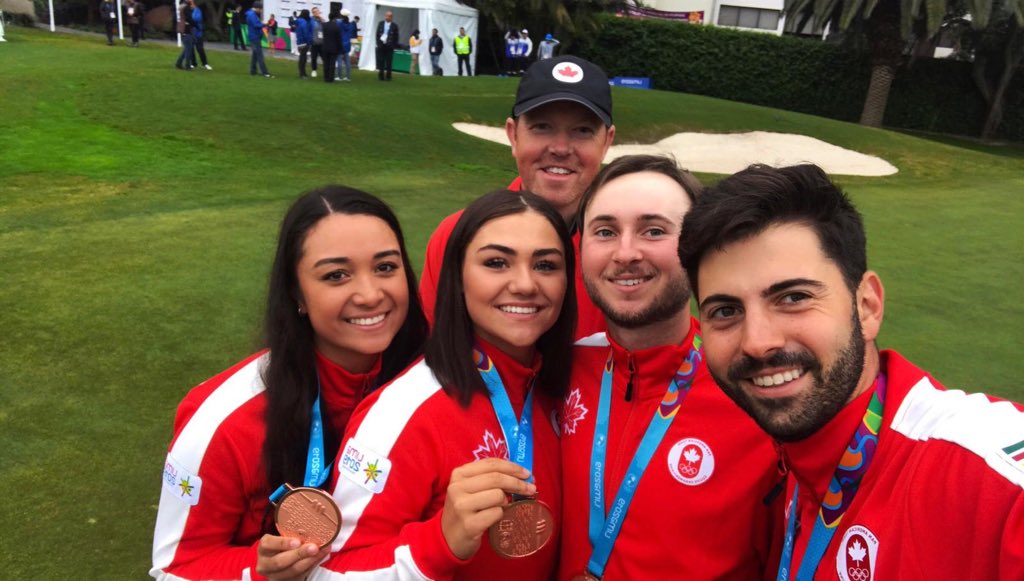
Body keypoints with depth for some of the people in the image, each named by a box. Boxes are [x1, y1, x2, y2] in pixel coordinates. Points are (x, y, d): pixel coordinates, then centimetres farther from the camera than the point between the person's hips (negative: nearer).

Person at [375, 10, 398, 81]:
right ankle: (381, 76, 11)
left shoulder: (394, 26, -2)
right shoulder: (380, 23, 7)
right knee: (380, 62, 3)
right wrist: (378, 43, 1)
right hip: (381, 46, 2)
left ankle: (388, 76, 7)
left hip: (389, 47, -2)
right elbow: (377, 34, 9)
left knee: (388, 62, -1)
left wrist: (393, 46, -5)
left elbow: (396, 37, 1)